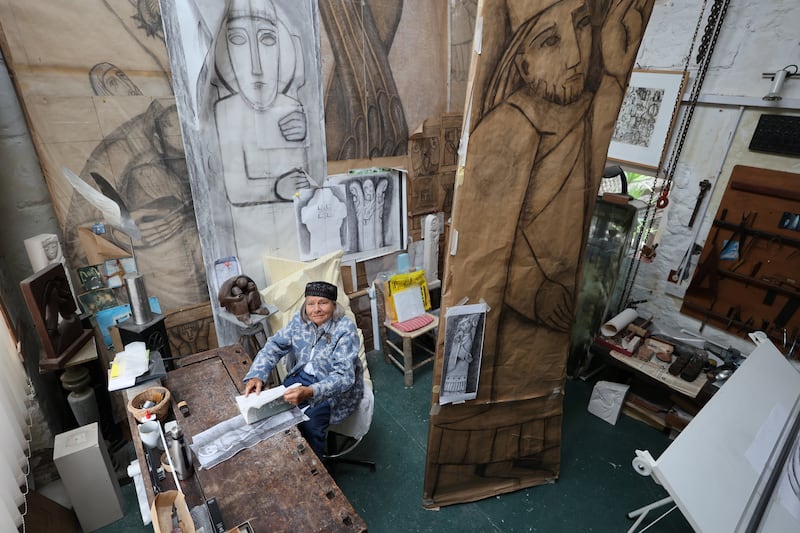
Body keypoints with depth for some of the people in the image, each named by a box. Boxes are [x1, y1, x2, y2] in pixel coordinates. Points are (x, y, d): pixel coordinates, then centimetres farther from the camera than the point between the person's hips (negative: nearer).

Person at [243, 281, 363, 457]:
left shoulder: (345, 328, -23)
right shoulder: (299, 319, -7)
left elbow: (343, 375, -30)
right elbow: (274, 346, -5)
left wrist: (309, 392, -45)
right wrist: (256, 375, -24)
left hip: (336, 387, -5)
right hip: (302, 376, 5)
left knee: (310, 423, -26)